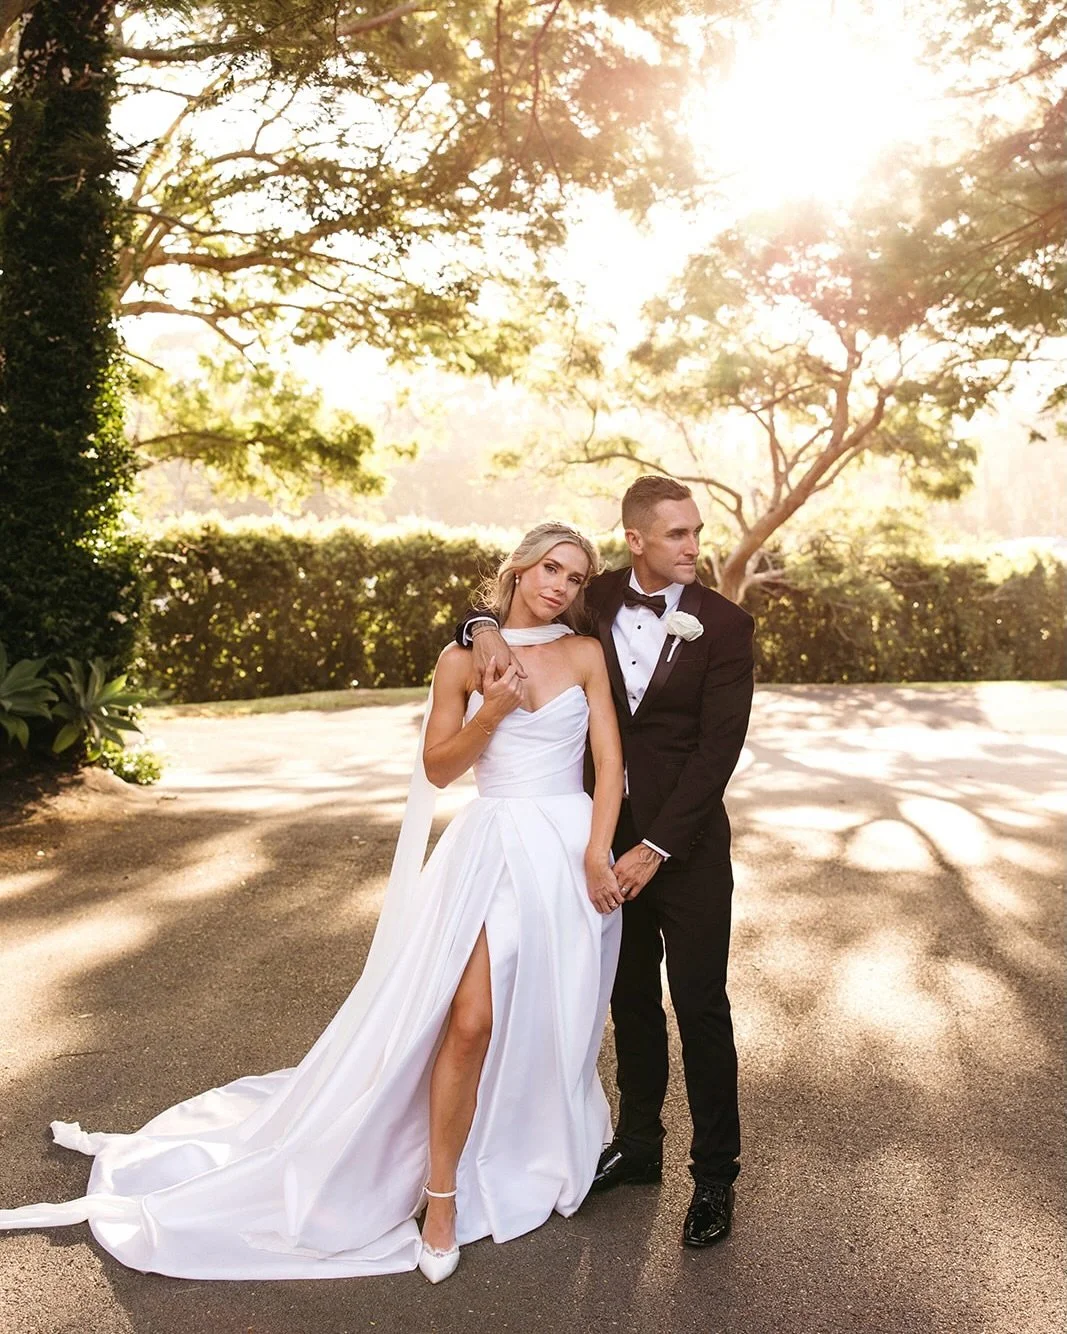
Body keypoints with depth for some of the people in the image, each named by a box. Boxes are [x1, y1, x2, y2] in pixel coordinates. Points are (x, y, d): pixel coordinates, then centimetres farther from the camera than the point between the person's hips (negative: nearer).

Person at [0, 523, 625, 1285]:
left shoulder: (586, 655, 2)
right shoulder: (463, 658, 1)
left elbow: (610, 760, -2)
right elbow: (438, 769, 1)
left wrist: (597, 854, -11)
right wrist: (490, 713, -14)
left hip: (569, 847, 1)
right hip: (491, 848, -1)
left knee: (554, 1019, 12)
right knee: (470, 1020, -9)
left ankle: (561, 1150, 40)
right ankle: (441, 1198, 10)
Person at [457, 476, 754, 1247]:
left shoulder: (724, 625, -10)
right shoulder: (594, 604, -1)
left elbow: (718, 749, -14)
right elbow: (511, 603, 10)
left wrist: (657, 848, -18)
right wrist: (484, 627, -16)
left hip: (686, 844, -3)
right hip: (611, 839, 4)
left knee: (701, 1009, 4)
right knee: (631, 998, 17)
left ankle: (716, 1174, 21)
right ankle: (638, 1143, 35)